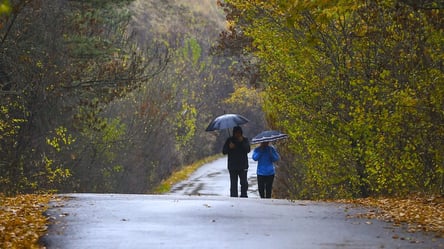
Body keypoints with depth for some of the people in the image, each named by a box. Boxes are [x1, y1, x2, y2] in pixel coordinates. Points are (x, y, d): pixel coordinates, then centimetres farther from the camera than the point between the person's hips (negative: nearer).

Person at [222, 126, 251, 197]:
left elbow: (248, 150, -11)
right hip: (232, 166, 0)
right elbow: (224, 152, 2)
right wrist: (229, 147, -17)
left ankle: (244, 196, 6)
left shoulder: (245, 140, 4)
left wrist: (242, 142, -21)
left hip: (243, 166, 0)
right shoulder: (229, 140, 4)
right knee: (233, 184, 0)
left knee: (244, 183, -5)